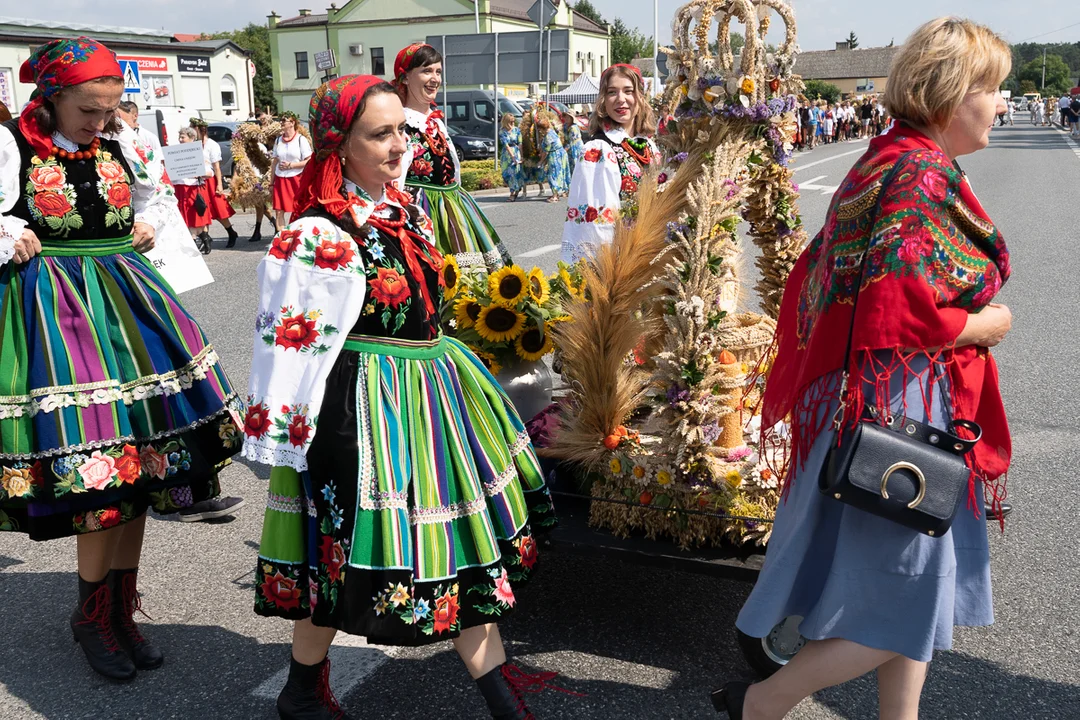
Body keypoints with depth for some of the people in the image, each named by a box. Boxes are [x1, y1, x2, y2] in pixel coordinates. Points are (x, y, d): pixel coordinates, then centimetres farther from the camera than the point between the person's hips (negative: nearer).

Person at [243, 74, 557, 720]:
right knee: (350, 552, 5)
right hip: (362, 407, -8)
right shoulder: (319, 235, -16)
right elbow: (288, 341, -16)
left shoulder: (406, 211, 9)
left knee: (462, 543, 11)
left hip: (432, 393, 8)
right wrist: (280, 432, -14)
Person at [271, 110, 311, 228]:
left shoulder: (301, 139, -4)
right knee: (279, 211, 0)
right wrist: (271, 181, 10)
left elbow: (309, 161, -7)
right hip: (280, 180, 4)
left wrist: (291, 165, -14)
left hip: (297, 179, -4)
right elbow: (275, 161, 13)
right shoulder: (278, 140, 11)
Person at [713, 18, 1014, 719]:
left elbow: (821, 273, 17)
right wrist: (990, 324, -12)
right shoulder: (922, 176, -19)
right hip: (900, 409, -10)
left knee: (915, 586, 19)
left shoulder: (888, 158, 13)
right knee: (901, 605, 3)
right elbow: (903, 314, -29)